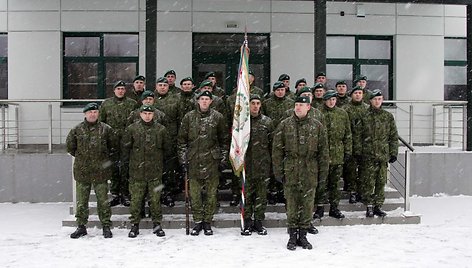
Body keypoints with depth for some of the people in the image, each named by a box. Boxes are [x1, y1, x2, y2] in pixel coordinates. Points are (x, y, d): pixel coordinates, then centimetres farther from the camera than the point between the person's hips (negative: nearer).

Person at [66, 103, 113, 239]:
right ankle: (81, 226, 20)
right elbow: (69, 146, 13)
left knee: (103, 201, 4)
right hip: (82, 171, 1)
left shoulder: (106, 129, 0)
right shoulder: (77, 129, 2)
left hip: (100, 171, -1)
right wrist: (81, 157, 13)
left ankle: (106, 226, 14)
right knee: (81, 201, 8)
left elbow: (112, 146, 11)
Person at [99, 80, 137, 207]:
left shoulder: (132, 103, 6)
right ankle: (115, 194, 16)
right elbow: (100, 121, 11)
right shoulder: (106, 103, 10)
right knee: (113, 168, 6)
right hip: (112, 140, 1)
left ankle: (125, 194, 11)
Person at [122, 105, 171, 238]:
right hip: (137, 171, -1)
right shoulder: (132, 128, 1)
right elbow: (125, 146, 8)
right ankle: (134, 224, 15)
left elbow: (167, 148, 15)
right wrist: (128, 161, 6)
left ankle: (157, 224, 16)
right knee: (136, 199, 3)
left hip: (155, 171, 1)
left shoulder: (161, 129, 4)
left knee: (155, 199, 5)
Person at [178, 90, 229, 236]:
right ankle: (198, 221, 18)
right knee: (195, 193, 5)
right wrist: (183, 160, 3)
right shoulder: (189, 117, 5)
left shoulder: (218, 117, 3)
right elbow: (182, 140, 8)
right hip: (193, 160, 1)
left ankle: (207, 222, 17)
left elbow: (224, 140, 8)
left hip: (211, 161, 0)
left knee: (211, 193, 4)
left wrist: (223, 159, 4)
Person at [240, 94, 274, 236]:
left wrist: (272, 162, 4)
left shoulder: (267, 121, 5)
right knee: (247, 193, 5)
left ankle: (258, 222, 19)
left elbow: (272, 143, 7)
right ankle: (247, 222, 16)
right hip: (246, 163, -1)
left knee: (261, 194, 7)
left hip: (263, 164, 1)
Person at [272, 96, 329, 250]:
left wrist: (323, 171, 5)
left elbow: (323, 151, 8)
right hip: (290, 172, -1)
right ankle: (292, 236, 17)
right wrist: (278, 171, -3)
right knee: (292, 205, 4)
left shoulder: (317, 126, 6)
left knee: (307, 205, 7)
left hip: (310, 173, 1)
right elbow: (277, 150, 1)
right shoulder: (284, 125, 2)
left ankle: (303, 235, 21)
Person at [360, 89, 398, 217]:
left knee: (381, 182, 7)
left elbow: (394, 136, 11)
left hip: (383, 154, 3)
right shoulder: (365, 116, 1)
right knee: (369, 182, -2)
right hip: (368, 155, -3)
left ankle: (378, 206, 17)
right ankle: (369, 207, 8)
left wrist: (393, 153, 4)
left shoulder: (388, 116, 9)